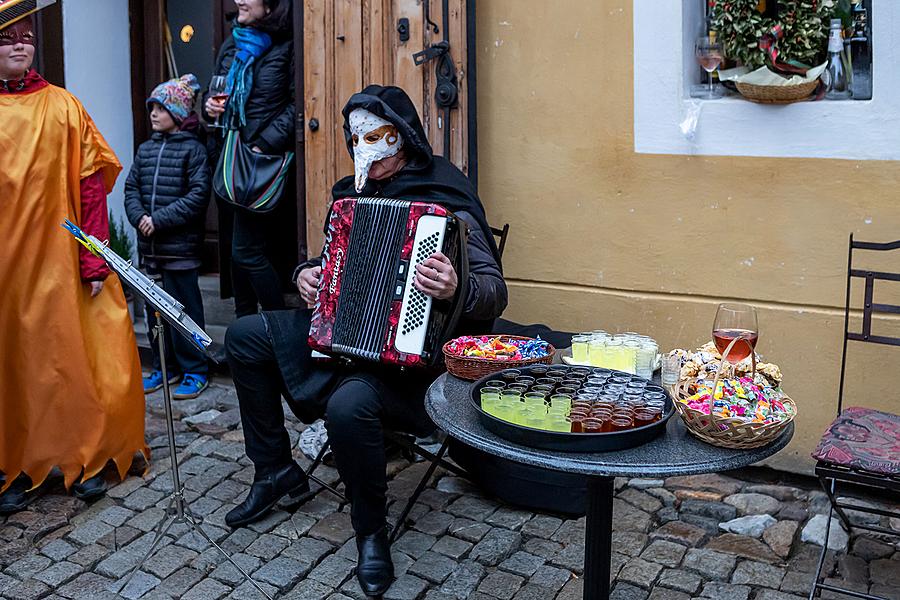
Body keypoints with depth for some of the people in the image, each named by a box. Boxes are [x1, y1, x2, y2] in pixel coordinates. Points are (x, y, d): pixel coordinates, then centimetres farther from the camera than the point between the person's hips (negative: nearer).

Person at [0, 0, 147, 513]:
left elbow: (91, 184, 1)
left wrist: (94, 262, -5)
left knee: (72, 355, 5)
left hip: (58, 259, 0)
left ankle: (86, 459, 20)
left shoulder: (61, 106, 3)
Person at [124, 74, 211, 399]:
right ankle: (163, 367, 24)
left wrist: (160, 220, -17)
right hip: (149, 247, 6)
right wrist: (139, 217, -8)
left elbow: (198, 195, -14)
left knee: (185, 309, 0)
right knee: (154, 308, 12)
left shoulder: (193, 149, -6)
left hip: (180, 247, -6)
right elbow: (131, 187, 12)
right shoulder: (146, 149, 13)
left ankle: (194, 371, 11)